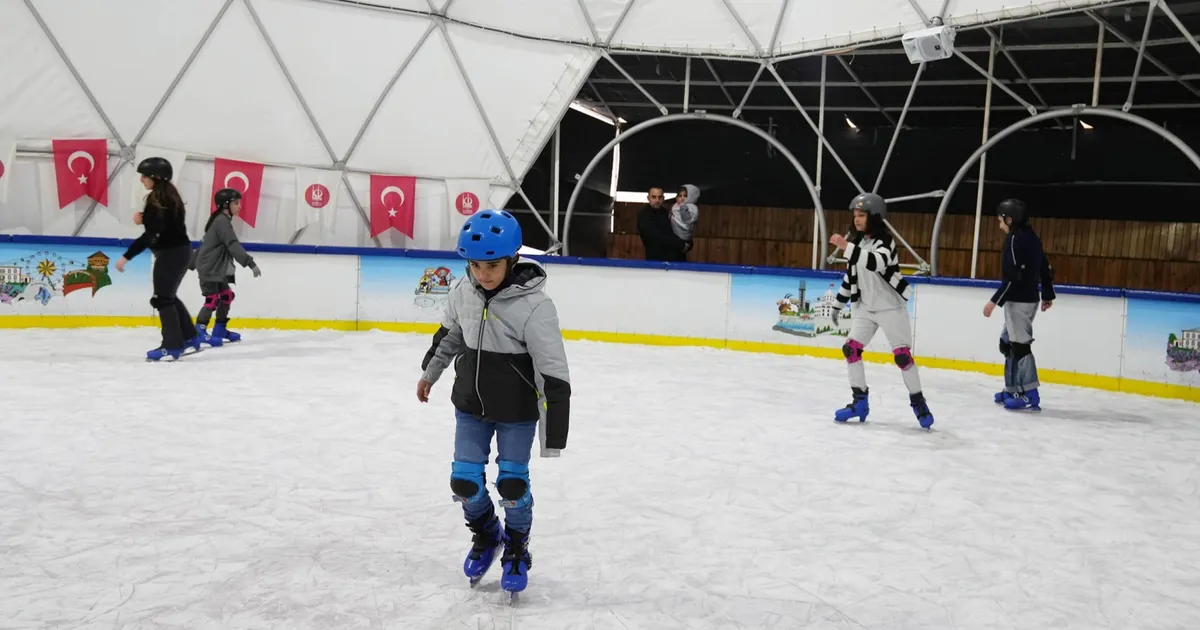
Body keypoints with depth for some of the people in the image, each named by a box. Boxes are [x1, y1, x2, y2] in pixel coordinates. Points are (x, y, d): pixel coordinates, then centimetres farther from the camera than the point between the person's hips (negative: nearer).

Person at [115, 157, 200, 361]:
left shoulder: (158, 199, -19)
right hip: (179, 250, 10)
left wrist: (127, 256, -24)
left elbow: (152, 234, -24)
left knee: (162, 298, -2)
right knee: (169, 296, 19)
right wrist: (143, 218, 1)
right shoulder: (166, 195, 10)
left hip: (171, 253, -10)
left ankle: (172, 346, 3)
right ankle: (189, 337, 25)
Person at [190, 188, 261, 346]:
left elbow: (205, 244, 22)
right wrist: (250, 263, -32)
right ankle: (200, 331, -10)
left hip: (215, 268, 10)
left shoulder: (220, 220, 15)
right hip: (209, 268, -10)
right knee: (213, 299, -13)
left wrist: (193, 263, 28)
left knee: (227, 296, 12)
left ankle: (220, 329, 19)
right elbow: (233, 246, -26)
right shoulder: (222, 221, -16)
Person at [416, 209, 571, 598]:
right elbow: (449, 333, 12)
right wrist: (430, 372, 24)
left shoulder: (534, 306, -26)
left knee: (512, 483, 4)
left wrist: (553, 436, -21)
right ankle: (485, 536, 37)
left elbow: (554, 374, -23)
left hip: (517, 412, -4)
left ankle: (516, 550, 32)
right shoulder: (462, 293, -11)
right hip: (470, 405, 4)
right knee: (464, 481, 7)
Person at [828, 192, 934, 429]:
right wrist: (839, 304, 17)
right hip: (865, 306, 7)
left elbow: (876, 263, -39)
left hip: (890, 306, -7)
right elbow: (851, 275, 14)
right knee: (851, 348, -3)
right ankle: (860, 401, 6)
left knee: (902, 354, -7)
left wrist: (847, 247, -46)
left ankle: (917, 401, 8)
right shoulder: (857, 241, 5)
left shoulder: (884, 241, -17)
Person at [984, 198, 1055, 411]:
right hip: (1029, 298, 10)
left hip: (1018, 300, -10)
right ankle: (1012, 389, 20)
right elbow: (1045, 267, 20)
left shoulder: (1015, 239, -16)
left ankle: (1030, 395, -11)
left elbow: (1013, 275, -22)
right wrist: (1047, 295, 31)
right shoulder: (1031, 237, 13)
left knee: (1020, 345, -10)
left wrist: (995, 301, -19)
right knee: (1007, 343, 16)